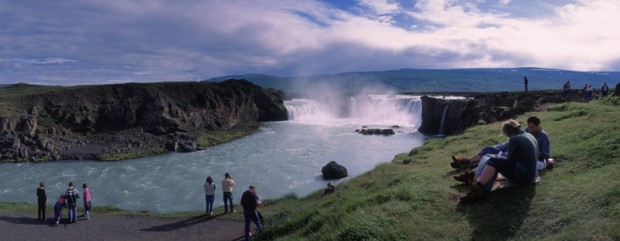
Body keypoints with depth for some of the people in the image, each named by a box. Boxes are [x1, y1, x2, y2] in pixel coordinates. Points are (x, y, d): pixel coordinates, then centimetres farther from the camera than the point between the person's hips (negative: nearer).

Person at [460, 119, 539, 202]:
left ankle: (476, 189, -30)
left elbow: (509, 160, -2)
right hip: (530, 174, 10)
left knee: (494, 161, -18)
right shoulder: (530, 136, 17)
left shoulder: (514, 140, -9)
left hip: (524, 175, -10)